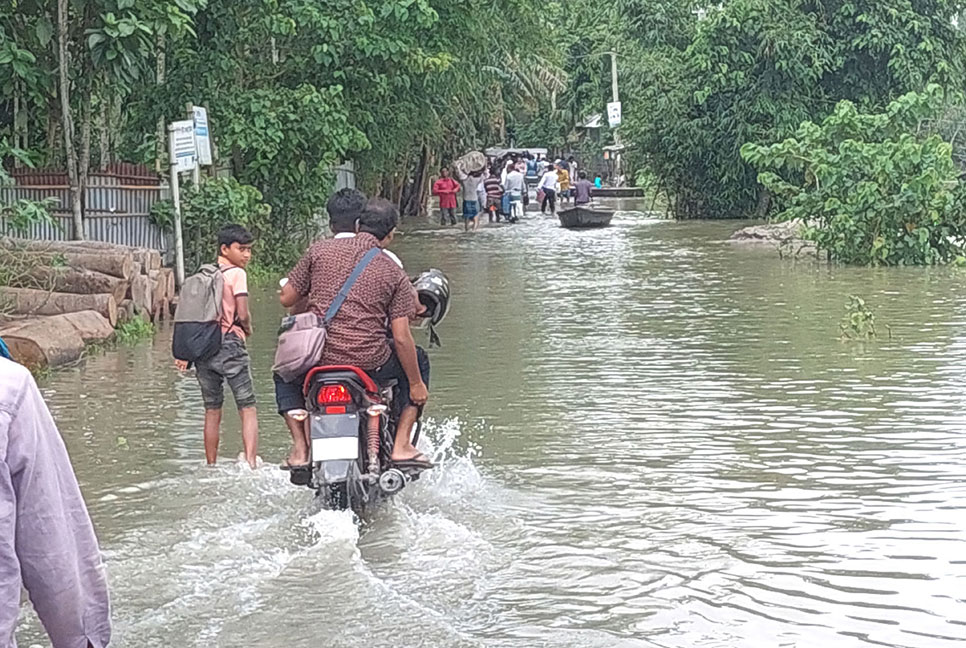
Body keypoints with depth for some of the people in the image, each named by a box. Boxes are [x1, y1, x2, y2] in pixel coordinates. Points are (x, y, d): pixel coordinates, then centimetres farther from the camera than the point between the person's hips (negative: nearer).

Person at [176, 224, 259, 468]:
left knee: (212, 411, 13)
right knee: (247, 409, -3)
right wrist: (247, 328, 10)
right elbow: (243, 314, -12)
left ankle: (211, 466, 15)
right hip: (229, 345, -6)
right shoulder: (236, 274, -5)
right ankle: (251, 462, -16)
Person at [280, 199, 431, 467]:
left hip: (317, 359, 2)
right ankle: (401, 445, 15)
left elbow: (286, 298, 6)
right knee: (417, 360, 26)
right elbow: (401, 338, -4)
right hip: (369, 364, -2)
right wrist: (417, 384, 7)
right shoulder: (394, 273, 0)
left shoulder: (321, 250, 3)